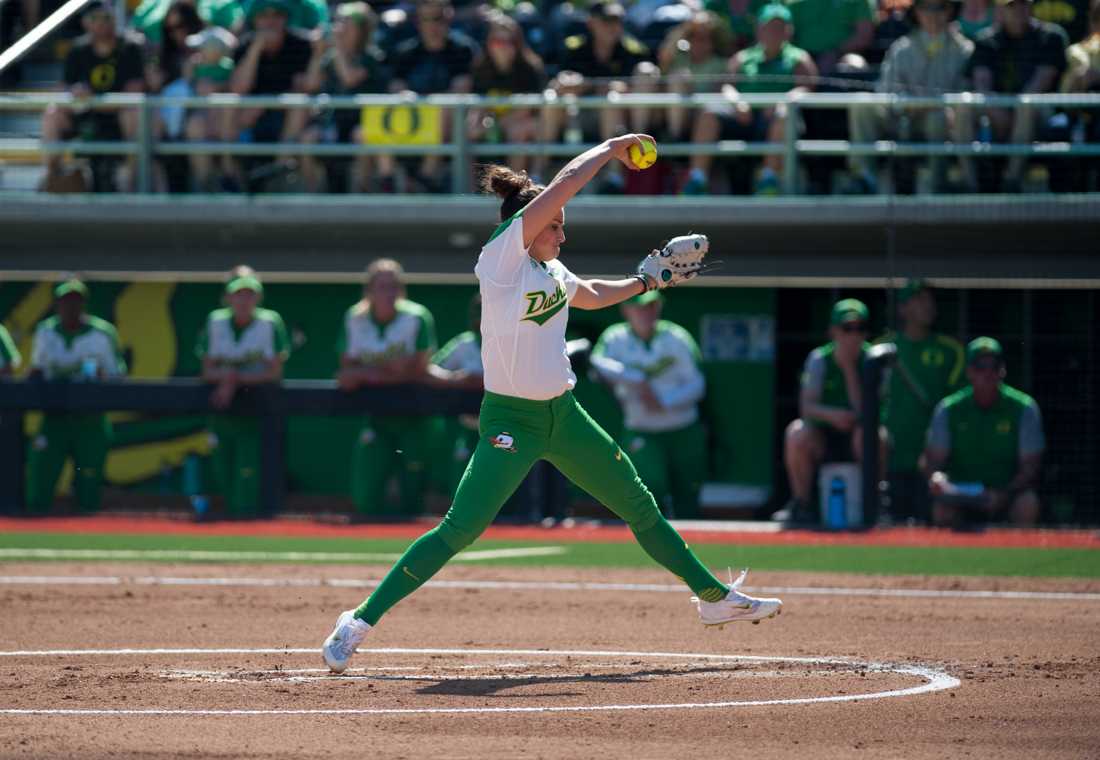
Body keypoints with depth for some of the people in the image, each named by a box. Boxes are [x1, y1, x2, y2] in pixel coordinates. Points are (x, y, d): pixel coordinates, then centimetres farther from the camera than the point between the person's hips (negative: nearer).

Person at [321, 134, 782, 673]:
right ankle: (359, 622, -8)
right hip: (511, 421, -8)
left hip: (564, 416, 8)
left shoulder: (553, 273, 8)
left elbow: (593, 296, 34)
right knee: (459, 529, -15)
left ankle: (714, 598, 30)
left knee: (640, 507, 14)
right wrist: (610, 148, -9)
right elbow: (568, 181, -19)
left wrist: (646, 282, 31)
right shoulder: (501, 259, -14)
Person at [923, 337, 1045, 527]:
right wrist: (936, 477, -25)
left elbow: (1030, 468, -6)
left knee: (1027, 502, -33)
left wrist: (1004, 495, -25)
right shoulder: (948, 409, 2)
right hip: (961, 496, 1)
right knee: (942, 506, -32)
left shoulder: (1024, 408, -2)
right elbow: (932, 461, 1)